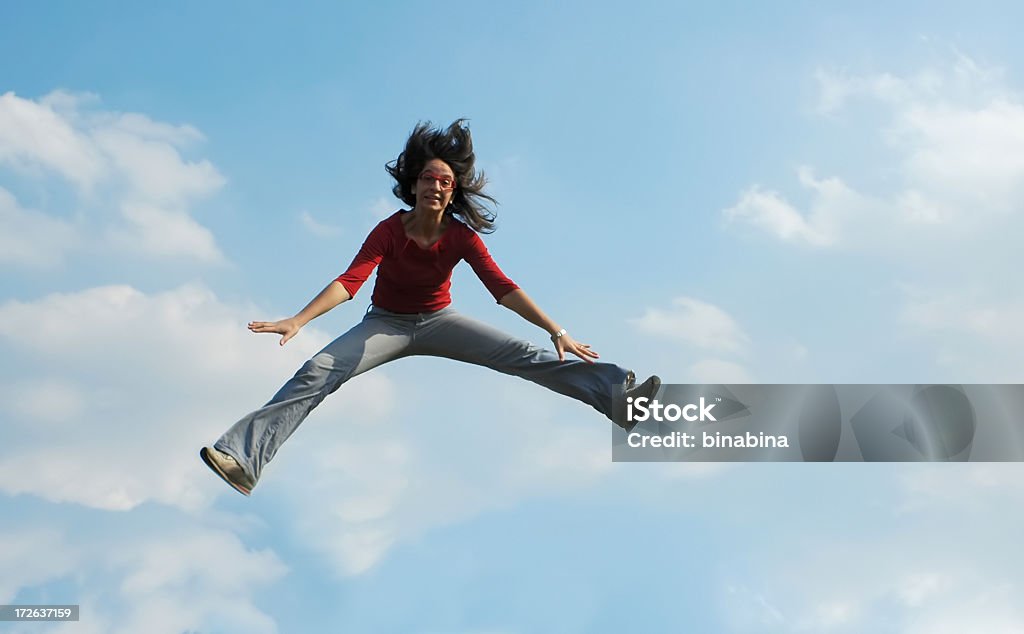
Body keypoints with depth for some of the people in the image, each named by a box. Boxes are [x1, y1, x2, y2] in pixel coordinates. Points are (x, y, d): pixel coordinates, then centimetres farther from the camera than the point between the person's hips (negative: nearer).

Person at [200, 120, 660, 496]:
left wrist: (556, 330, -32)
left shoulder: (463, 237, -15)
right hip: (387, 323, -1)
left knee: (523, 355, -16)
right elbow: (350, 281, -30)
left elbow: (502, 288, -21)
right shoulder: (389, 231, -19)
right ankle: (243, 457, -34)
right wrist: (297, 321, -44)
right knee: (318, 371, -24)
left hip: (438, 321, 2)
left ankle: (618, 394, -25)